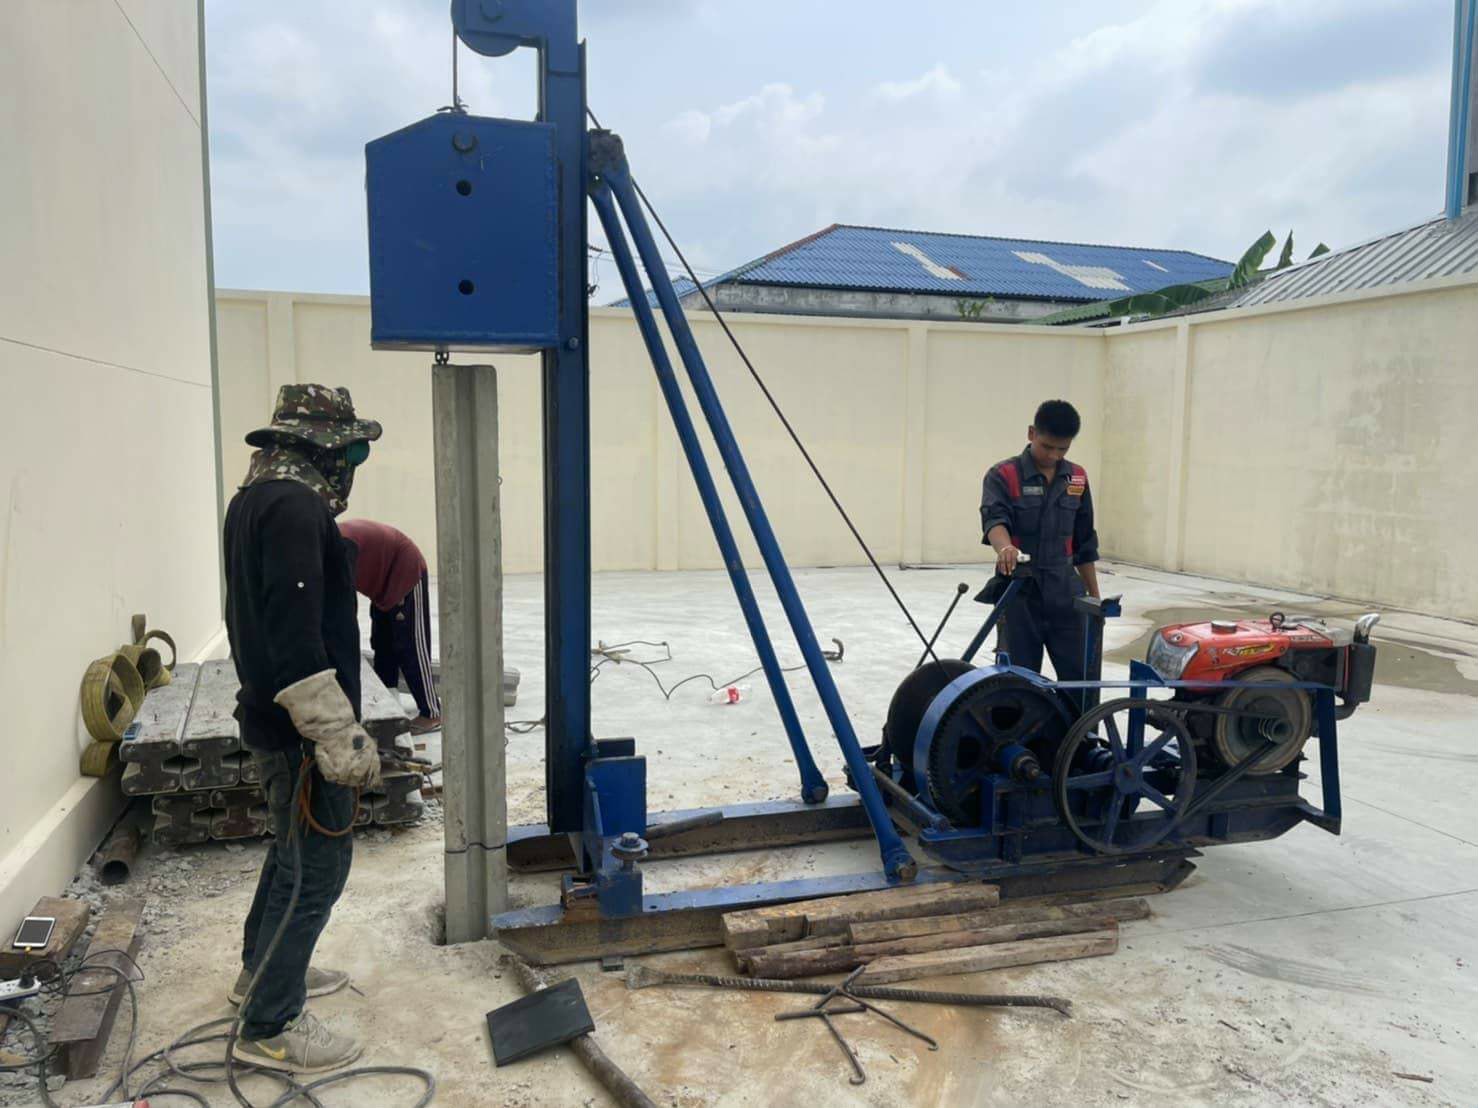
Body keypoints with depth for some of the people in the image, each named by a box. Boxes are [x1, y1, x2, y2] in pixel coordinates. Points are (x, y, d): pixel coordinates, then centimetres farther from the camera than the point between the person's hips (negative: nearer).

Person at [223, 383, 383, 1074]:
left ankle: (262, 972, 41)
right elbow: (296, 634, -28)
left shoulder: (254, 499, 14)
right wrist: (339, 736, -26)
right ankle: (269, 1030, 9)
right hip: (301, 730, -11)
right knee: (317, 868, -2)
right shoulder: (294, 506, -20)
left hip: (270, 719, 11)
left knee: (293, 848, 25)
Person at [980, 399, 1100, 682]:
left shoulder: (1078, 479, 9)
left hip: (1065, 593, 4)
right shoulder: (1003, 475, -5)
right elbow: (994, 519, -24)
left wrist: (1095, 595, 16)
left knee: (1081, 676, 2)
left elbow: (1084, 543, 15)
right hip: (1019, 594, -3)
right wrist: (1005, 547, -46)